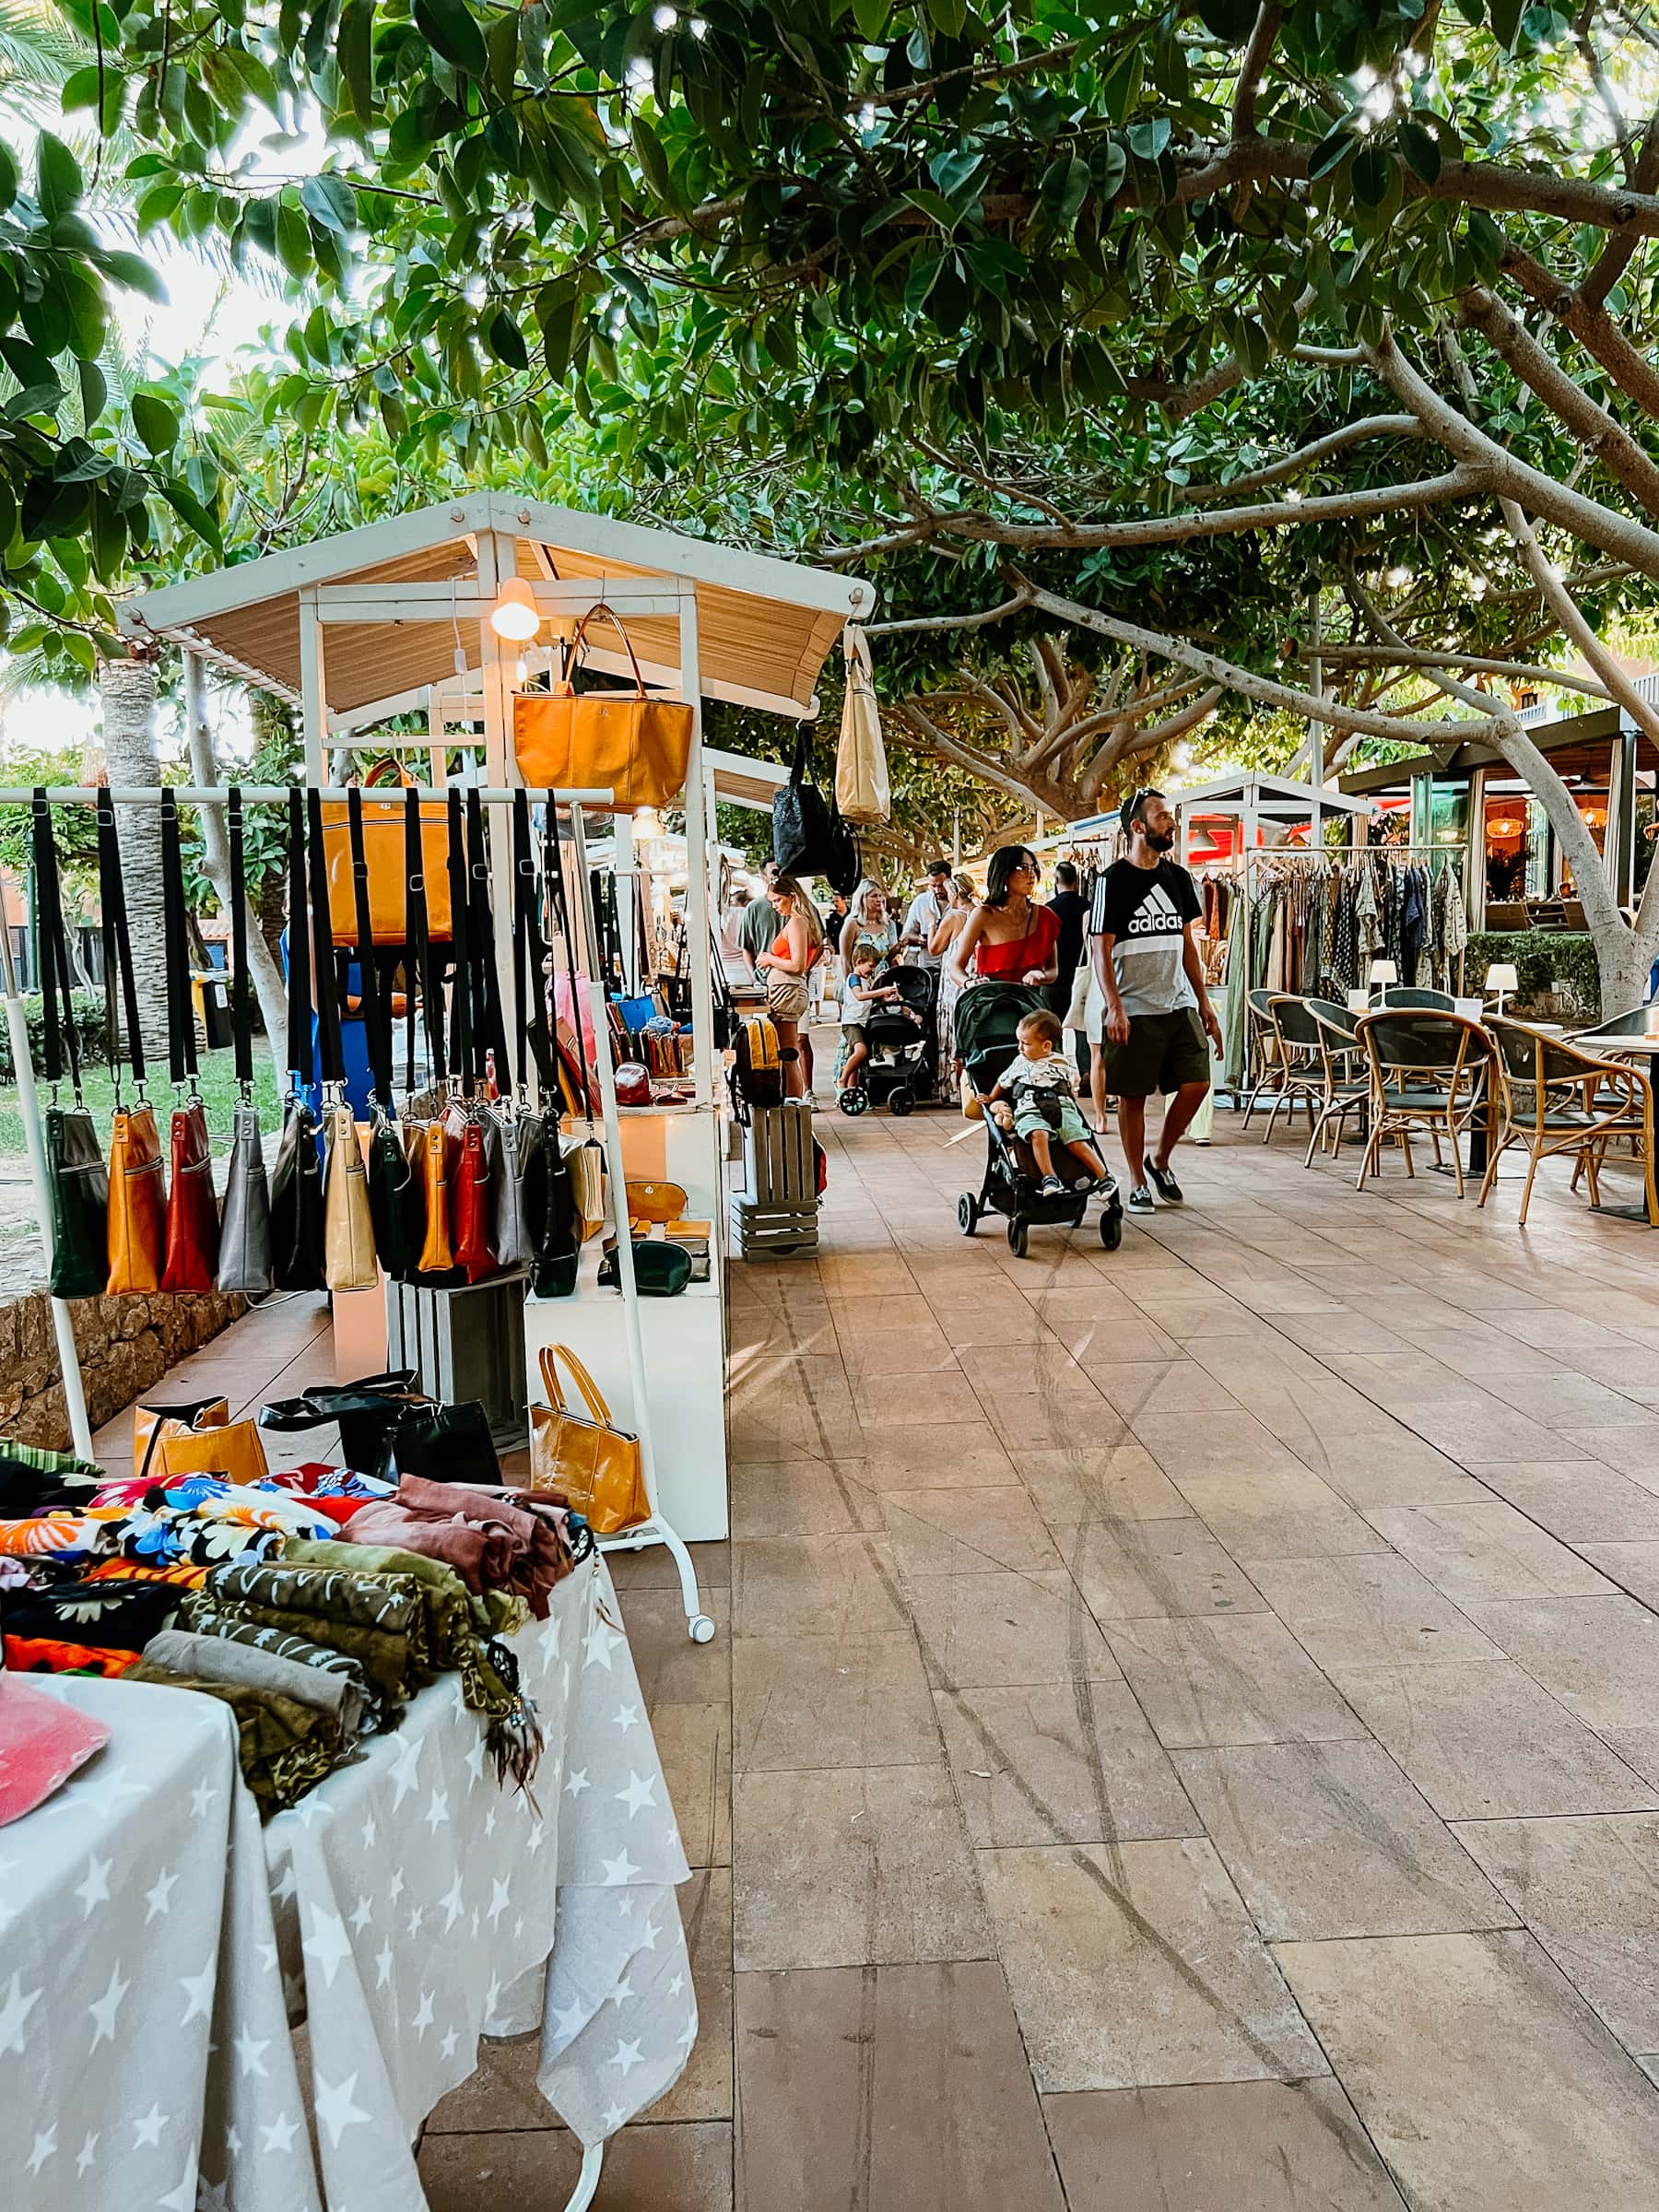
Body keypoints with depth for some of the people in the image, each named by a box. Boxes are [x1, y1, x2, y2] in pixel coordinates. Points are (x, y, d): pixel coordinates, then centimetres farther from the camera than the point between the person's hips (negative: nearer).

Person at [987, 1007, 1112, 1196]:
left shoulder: (1062, 1063, 19)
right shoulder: (1019, 1064, 22)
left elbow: (1071, 1089, 29)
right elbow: (1002, 1083, 34)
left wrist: (1073, 1101, 16)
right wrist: (994, 1103, 30)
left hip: (1062, 1107, 0)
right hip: (1029, 1111, 0)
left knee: (1076, 1141, -22)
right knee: (1038, 1134, -35)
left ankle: (1103, 1178, -16)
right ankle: (1049, 1178, -39)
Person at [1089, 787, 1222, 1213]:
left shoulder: (1178, 877, 12)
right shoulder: (1113, 881, -5)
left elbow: (1187, 944, 17)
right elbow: (1101, 950, -8)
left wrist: (1203, 1002, 14)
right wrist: (1113, 1007, -17)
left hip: (1180, 1003, 5)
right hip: (1134, 1010, -5)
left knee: (1196, 1083, -3)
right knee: (1133, 1095, 1)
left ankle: (1160, 1160, 18)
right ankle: (1138, 1183, 13)